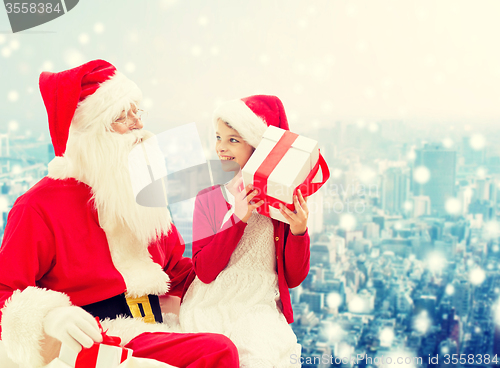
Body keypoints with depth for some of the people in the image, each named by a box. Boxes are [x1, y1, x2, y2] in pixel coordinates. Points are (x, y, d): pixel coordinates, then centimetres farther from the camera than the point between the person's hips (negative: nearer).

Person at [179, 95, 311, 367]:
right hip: (211, 306, 1)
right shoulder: (209, 194, 2)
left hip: (260, 307, 0)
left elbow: (294, 279, 1)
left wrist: (298, 231, -16)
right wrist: (237, 219, -19)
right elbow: (204, 271, -9)